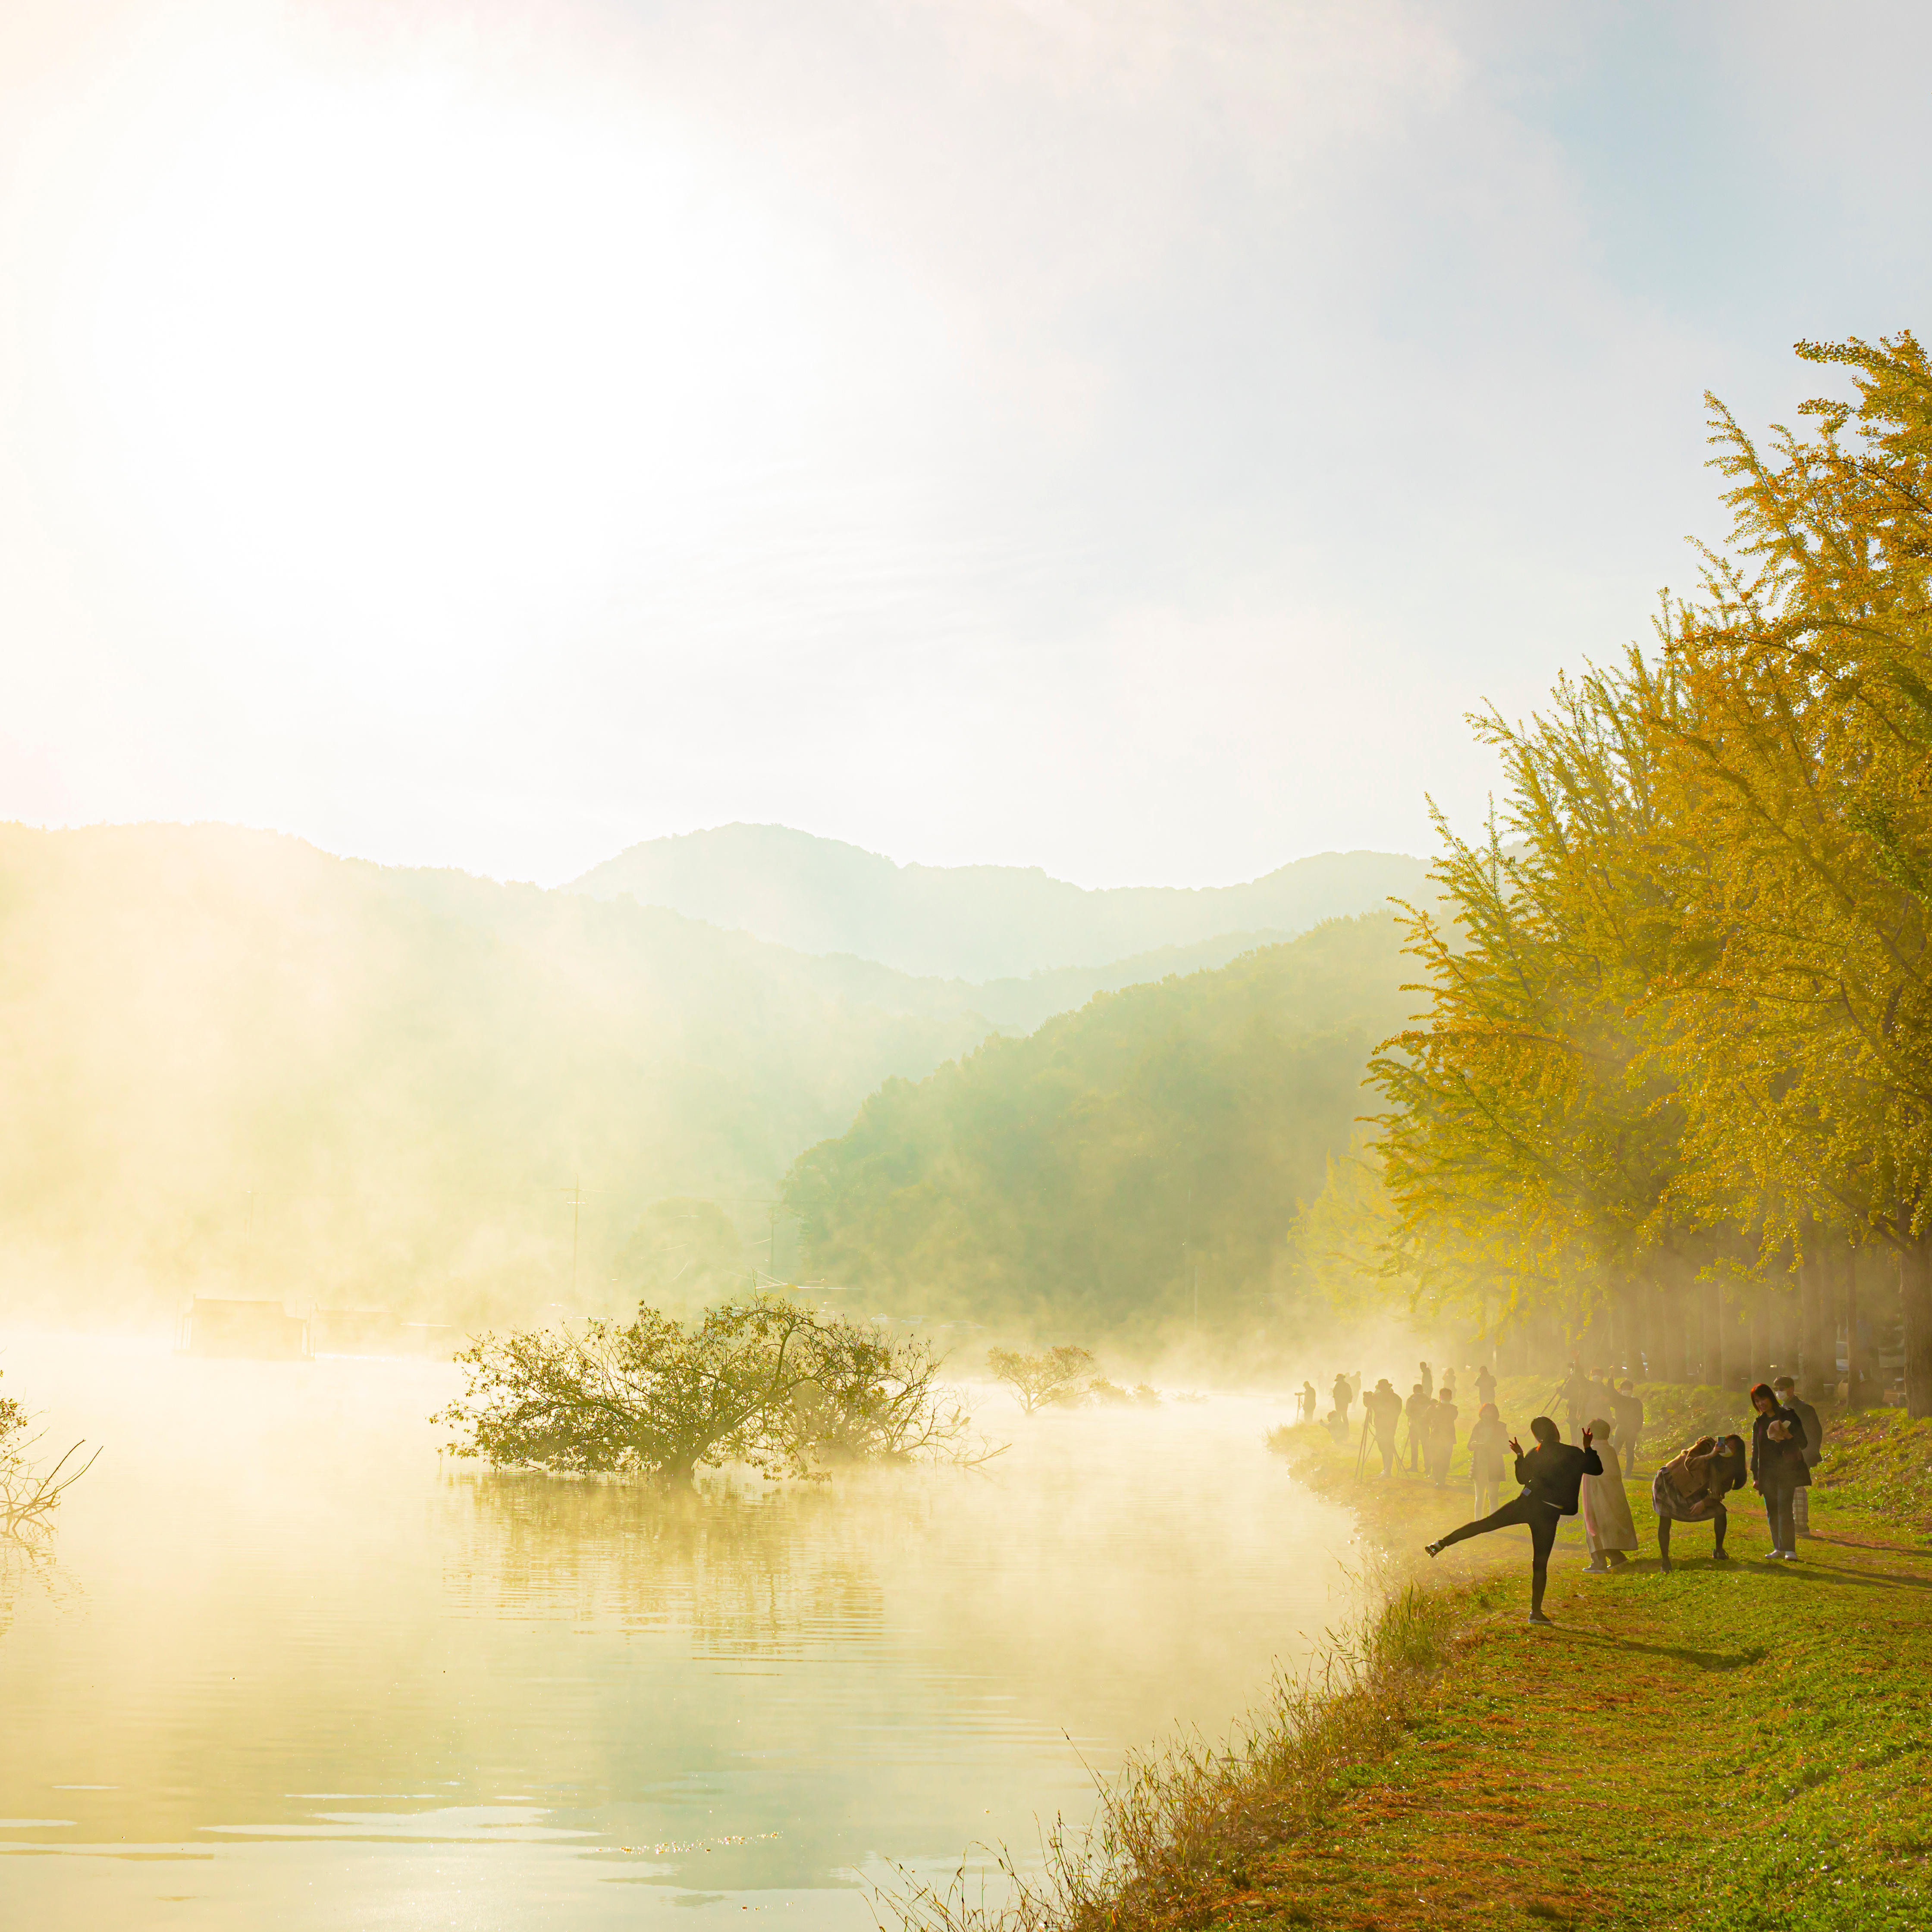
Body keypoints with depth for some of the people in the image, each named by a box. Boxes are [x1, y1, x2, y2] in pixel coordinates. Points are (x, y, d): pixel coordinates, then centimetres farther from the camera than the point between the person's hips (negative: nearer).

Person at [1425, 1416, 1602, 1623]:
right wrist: (1588, 1448, 18)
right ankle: (1536, 1612, 9)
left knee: (1485, 1524, 9)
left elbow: (1522, 1478, 16)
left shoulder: (1536, 1454, 4)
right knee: (1540, 1563, 7)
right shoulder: (1574, 1454, -3)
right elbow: (1597, 1470, 8)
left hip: (1527, 1503, 1)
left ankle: (1442, 1543, 1)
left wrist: (1520, 1455, 27)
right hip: (1549, 1513, -1)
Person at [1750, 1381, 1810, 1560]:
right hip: (1767, 1473, 5)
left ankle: (1789, 1550, -16)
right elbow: (1755, 1451, 17)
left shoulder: (1789, 1416, 0)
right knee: (1772, 1512, 3)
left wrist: (1789, 1437, -21)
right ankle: (1779, 1549, 11)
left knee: (1784, 1508, -15)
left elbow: (1803, 1443, 0)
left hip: (1786, 1470, -5)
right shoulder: (1759, 1423, 13)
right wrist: (1755, 1476, 11)